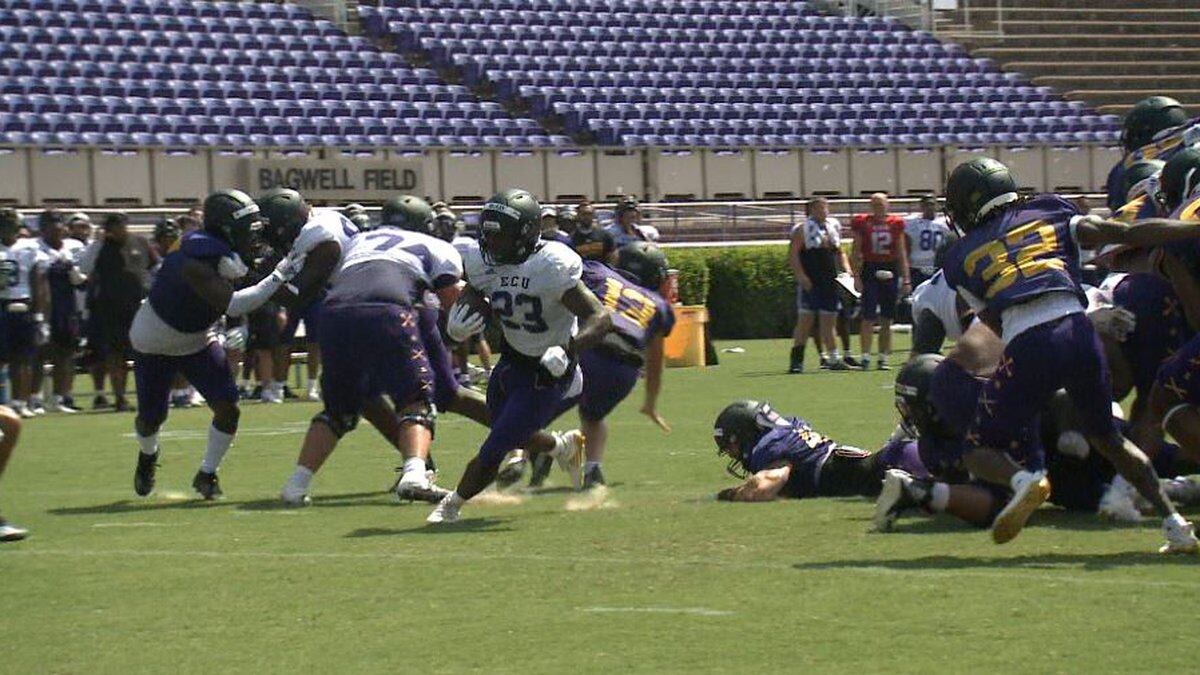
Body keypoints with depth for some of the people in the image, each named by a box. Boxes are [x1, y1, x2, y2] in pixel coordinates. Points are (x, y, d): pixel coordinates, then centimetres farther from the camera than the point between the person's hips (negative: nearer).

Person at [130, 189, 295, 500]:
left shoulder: (228, 255, -16)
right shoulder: (194, 264, -40)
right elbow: (233, 305, -49)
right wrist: (278, 277, -49)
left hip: (199, 340, 6)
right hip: (154, 344, -6)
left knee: (227, 408, -10)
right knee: (151, 418, 7)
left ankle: (207, 474, 11)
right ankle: (148, 456, 44)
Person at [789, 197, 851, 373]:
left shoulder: (833, 227, 16)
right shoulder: (802, 229, -4)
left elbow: (840, 253, 24)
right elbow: (792, 255, -9)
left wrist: (846, 270, 9)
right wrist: (801, 276, -18)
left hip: (830, 281, 6)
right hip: (809, 282, -6)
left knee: (829, 320, 8)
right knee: (806, 319, -8)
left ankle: (834, 358, 13)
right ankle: (796, 359, -5)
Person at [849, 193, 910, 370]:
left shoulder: (896, 224, 6)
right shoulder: (862, 223, 0)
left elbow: (902, 254, 10)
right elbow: (857, 252, 2)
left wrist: (906, 279, 6)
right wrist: (856, 277, -6)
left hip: (890, 272, 3)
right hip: (870, 271, -3)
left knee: (887, 319, 6)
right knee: (868, 317, -9)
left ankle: (883, 358, 12)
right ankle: (865, 356, -7)